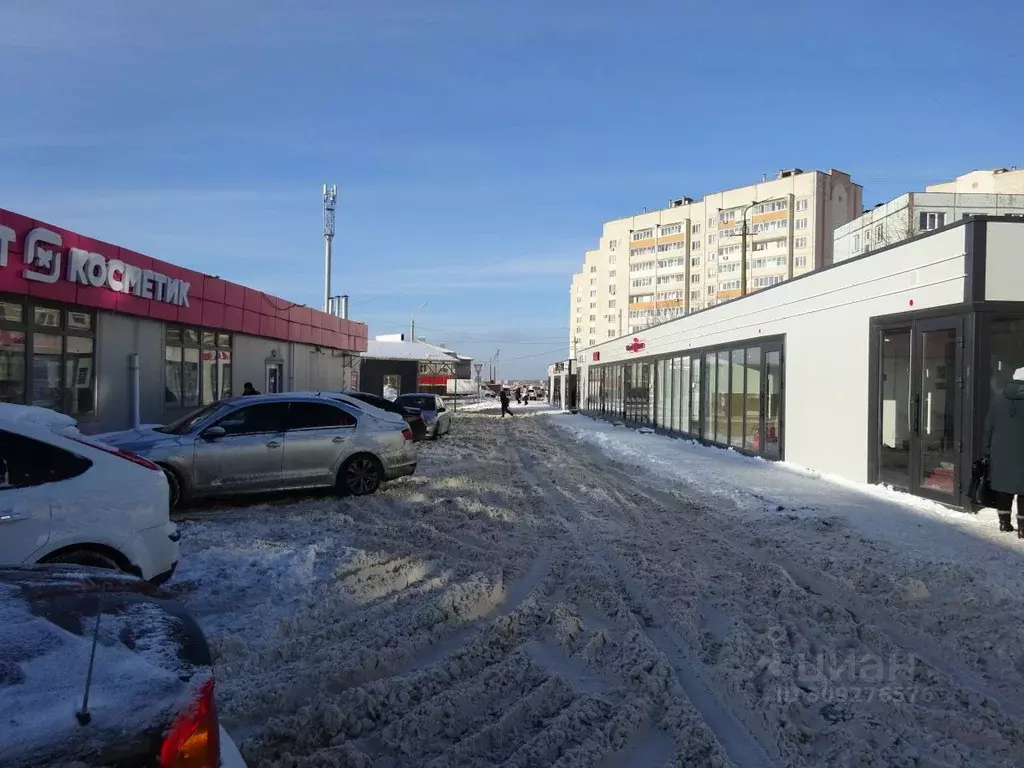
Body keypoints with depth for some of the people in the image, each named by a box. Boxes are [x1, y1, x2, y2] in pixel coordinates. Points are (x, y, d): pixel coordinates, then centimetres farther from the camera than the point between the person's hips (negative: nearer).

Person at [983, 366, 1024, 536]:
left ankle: (1004, 522, 18)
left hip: (1000, 453, 3)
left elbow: (988, 426, 6)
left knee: (1002, 487, 12)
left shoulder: (998, 398, 4)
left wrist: (986, 450, 10)